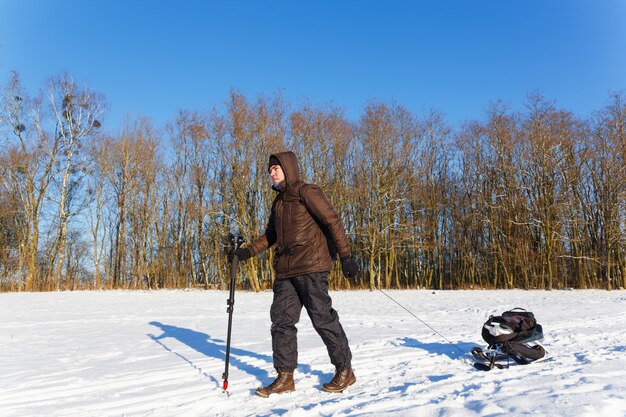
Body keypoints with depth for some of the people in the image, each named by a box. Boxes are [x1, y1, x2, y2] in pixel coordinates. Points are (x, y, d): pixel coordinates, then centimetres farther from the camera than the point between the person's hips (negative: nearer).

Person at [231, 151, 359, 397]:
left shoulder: (307, 192, -3)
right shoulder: (279, 202, 21)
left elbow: (332, 222, -8)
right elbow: (271, 236, 28)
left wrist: (345, 256, -13)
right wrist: (249, 251, 13)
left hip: (310, 266, -8)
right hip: (285, 270, 8)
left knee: (322, 317, -3)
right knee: (281, 319, 3)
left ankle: (345, 371, 12)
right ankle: (285, 377, 11)